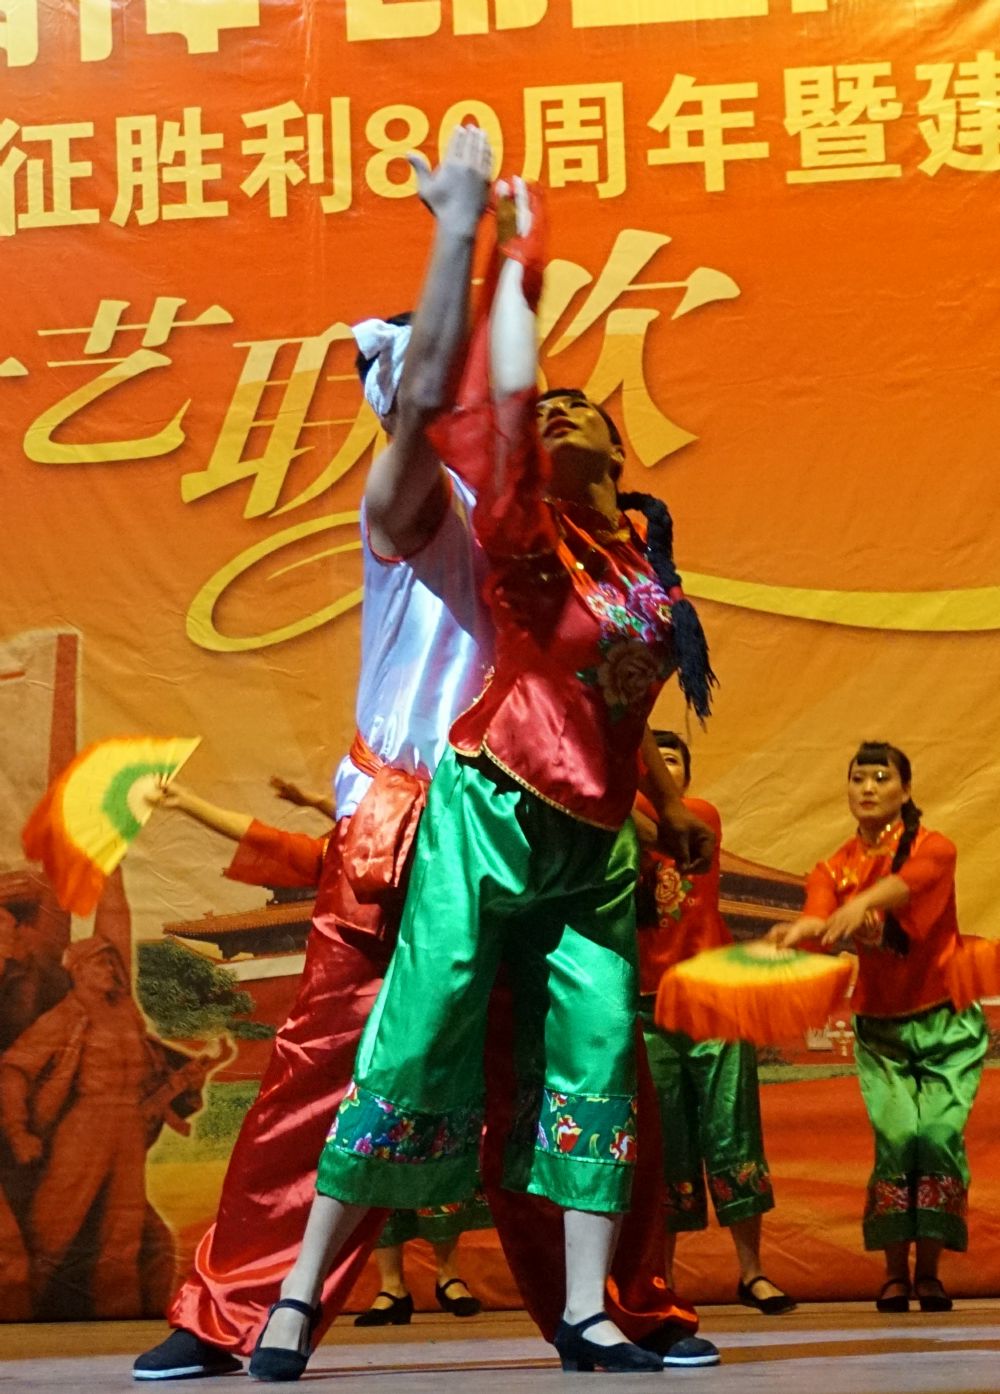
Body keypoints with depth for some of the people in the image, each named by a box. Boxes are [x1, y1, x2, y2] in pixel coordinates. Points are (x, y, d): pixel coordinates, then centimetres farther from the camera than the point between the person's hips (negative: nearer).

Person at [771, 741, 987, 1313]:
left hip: (947, 1024, -2)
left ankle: (929, 1272, -5)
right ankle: (896, 1272, -4)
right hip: (880, 1029, 2)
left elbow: (914, 876, -31)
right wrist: (800, 930, -42)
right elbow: (818, 921, -16)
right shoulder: (834, 870, 4)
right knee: (896, 1136, -15)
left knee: (938, 1133, -16)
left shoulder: (934, 848, -6)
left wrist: (862, 902, -51)